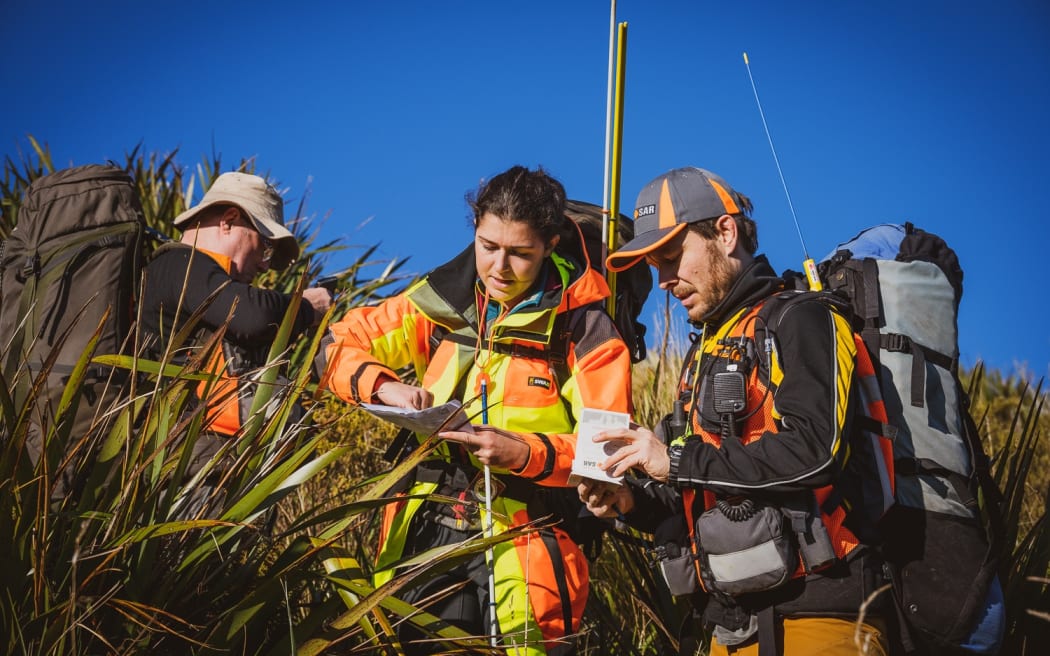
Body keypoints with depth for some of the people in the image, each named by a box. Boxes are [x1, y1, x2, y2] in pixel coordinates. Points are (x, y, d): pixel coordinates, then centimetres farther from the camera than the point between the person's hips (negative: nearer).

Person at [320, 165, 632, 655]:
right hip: (423, 538, 3)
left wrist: (527, 453, -25)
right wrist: (382, 386, -12)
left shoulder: (583, 328, -6)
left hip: (524, 548, -3)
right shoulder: (442, 301, 3)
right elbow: (340, 345, 8)